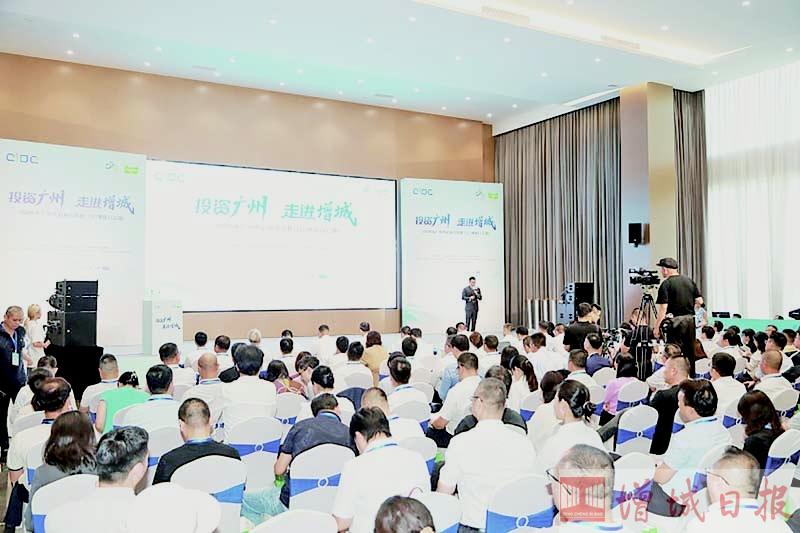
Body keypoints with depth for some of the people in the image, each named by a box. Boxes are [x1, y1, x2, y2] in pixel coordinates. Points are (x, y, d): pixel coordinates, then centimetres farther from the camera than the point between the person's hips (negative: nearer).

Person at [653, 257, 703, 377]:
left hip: (676, 321, -6)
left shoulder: (666, 284, -10)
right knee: (690, 351, 14)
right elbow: (699, 301, 10)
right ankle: (691, 377, 21)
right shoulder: (689, 281, 9)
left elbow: (663, 308, -15)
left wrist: (656, 327, -12)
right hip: (690, 319, 7)